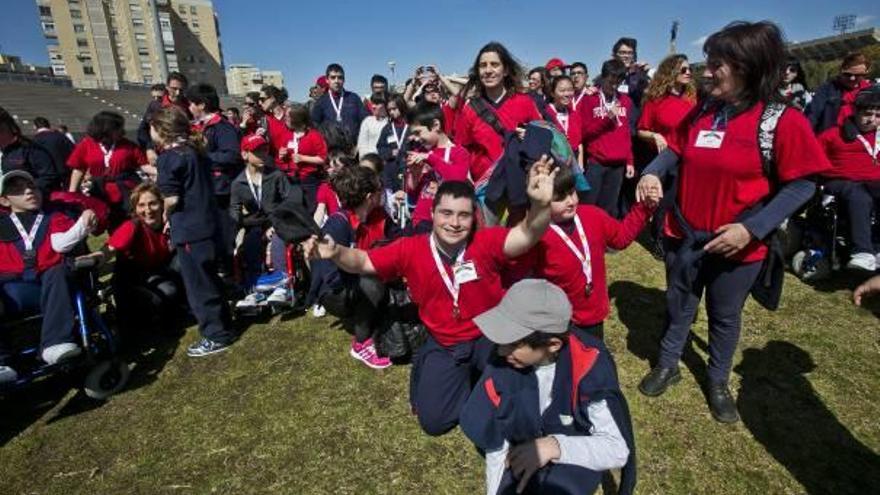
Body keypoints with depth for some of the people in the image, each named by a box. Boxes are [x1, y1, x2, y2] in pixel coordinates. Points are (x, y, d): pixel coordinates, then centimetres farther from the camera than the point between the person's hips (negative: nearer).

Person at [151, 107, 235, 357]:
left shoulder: (169, 157, -14)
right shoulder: (194, 150, 11)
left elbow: (171, 198, -18)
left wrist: (166, 215, 1)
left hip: (190, 230, -9)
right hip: (207, 224, 9)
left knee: (198, 286, 2)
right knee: (209, 280, 19)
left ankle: (216, 336, 10)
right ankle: (223, 326, 29)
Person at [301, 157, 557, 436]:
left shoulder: (486, 243, -18)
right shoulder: (410, 249, -11)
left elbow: (525, 236, -35)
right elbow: (363, 262, -4)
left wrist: (541, 205, -57)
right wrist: (336, 253, -26)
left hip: (489, 336, -1)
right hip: (444, 345, 2)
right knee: (432, 419, -6)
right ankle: (468, 378, 22)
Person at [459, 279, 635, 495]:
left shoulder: (589, 365, -27)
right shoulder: (501, 366, -17)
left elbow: (618, 449, -20)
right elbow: (495, 446, -6)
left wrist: (555, 446, -31)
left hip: (577, 457, -2)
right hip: (525, 456, 2)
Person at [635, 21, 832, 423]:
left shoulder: (783, 122, -15)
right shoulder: (700, 112, -1)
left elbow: (801, 185, -13)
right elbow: (675, 150, 10)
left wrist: (751, 228, -22)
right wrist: (652, 173, -12)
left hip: (737, 245, -3)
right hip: (684, 236, 4)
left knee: (725, 316, 16)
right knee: (678, 307, 18)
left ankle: (718, 381, 38)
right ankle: (667, 365, 38)